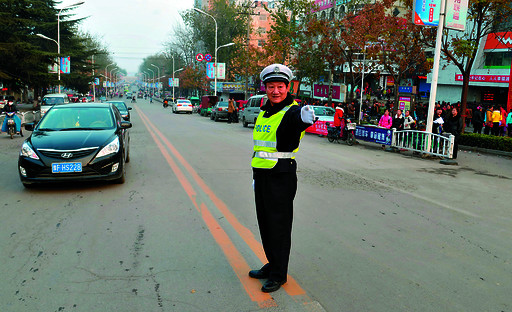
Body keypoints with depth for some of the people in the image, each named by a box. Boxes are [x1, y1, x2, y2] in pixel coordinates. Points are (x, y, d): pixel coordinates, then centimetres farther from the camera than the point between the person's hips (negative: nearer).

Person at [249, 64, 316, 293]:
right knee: (265, 222, 17)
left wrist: (305, 119, -62)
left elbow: (298, 119, -38)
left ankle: (279, 274, 16)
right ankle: (272, 264, 34)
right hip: (262, 174, 8)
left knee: (279, 225, 1)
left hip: (281, 177, -8)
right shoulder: (264, 113, 13)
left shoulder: (292, 112, -11)